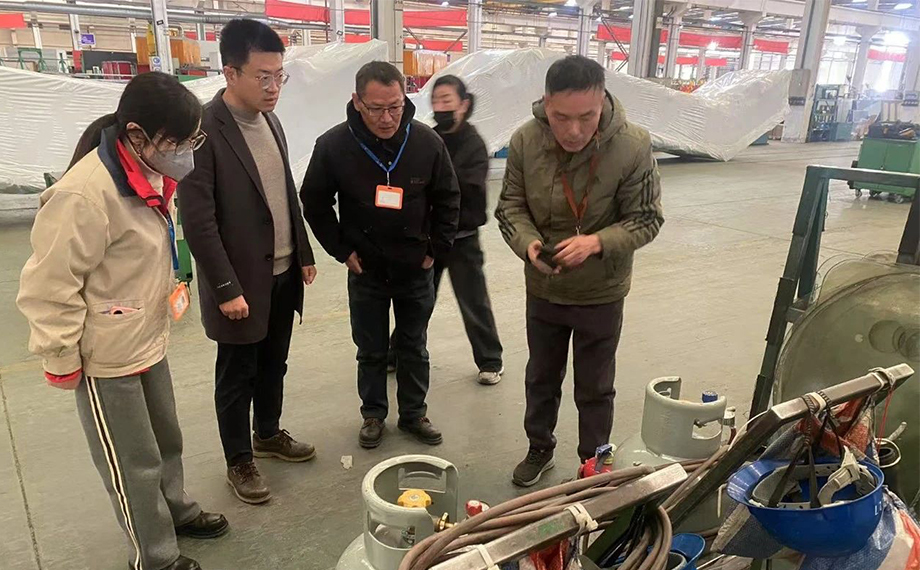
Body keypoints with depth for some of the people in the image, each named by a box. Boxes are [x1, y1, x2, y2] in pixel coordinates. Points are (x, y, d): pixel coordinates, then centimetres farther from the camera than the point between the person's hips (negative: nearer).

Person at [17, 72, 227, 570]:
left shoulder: (150, 174, 1)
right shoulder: (84, 195, -28)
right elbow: (47, 289, -23)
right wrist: (61, 361, -15)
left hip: (149, 342, 8)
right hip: (106, 359, -8)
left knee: (166, 440, 25)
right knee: (134, 464, 10)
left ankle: (176, 510, 49)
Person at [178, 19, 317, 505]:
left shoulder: (270, 121, 7)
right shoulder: (204, 130, -17)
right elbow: (198, 220, -19)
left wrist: (304, 254, 13)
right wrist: (226, 288, -19)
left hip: (283, 274, 7)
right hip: (241, 283, -7)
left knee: (273, 366, 21)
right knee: (237, 376, 10)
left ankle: (268, 434, 41)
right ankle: (239, 461, 27)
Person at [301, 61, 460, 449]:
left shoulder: (428, 142, -13)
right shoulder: (333, 145, -15)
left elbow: (448, 200, 0)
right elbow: (315, 202, -2)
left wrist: (437, 249, -2)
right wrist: (342, 250, -4)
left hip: (417, 270, 1)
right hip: (366, 271, -1)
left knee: (414, 348, 15)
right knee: (371, 350, 14)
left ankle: (414, 413, 33)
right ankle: (373, 414, 34)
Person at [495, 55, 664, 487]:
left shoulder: (633, 146, -23)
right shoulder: (525, 141, -16)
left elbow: (646, 219, -14)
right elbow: (510, 206, -5)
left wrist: (597, 242, -32)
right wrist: (527, 242, -26)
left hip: (601, 293, -2)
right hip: (543, 289, 3)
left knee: (595, 388, 16)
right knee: (541, 378, 22)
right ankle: (539, 449, 47)